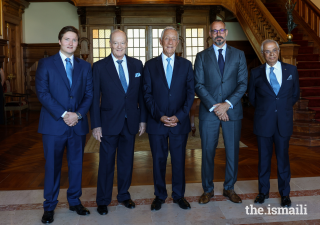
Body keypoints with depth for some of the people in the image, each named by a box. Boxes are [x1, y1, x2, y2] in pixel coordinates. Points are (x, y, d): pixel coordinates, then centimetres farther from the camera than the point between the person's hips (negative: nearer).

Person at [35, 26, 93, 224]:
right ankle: (49, 207, 20)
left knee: (76, 165, 12)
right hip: (54, 124, -3)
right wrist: (63, 114, -15)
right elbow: (42, 93, -8)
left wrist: (78, 114, -10)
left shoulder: (85, 66, 10)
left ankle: (75, 201, 28)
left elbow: (89, 94, 5)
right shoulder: (46, 64, 1)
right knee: (53, 166, 5)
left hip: (78, 124, 3)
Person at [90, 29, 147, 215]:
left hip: (131, 122, 3)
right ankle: (103, 200, 24)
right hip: (109, 122, -2)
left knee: (127, 161, 14)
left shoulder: (137, 65, 4)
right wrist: (96, 125, -8)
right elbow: (95, 98, -5)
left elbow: (141, 94, 7)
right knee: (107, 162, 8)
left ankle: (124, 195, 33)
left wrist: (143, 119, 4)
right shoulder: (100, 66, -4)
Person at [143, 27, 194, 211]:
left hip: (180, 122, 1)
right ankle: (160, 196, 25)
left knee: (179, 161, 9)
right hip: (156, 122, 0)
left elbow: (190, 93, 1)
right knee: (159, 161, 9)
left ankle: (179, 195, 26)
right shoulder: (150, 65, 4)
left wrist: (179, 116, -10)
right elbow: (147, 94, 0)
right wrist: (159, 116, -12)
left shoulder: (186, 65, 6)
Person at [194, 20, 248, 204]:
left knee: (232, 151, 7)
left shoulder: (239, 55, 8)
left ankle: (229, 188, 25)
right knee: (208, 152, 5)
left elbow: (243, 83, 1)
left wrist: (227, 104, -12)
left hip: (232, 111, 1)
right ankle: (208, 189, 20)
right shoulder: (202, 56, 6)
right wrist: (213, 106, -12)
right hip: (208, 112, 0)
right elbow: (198, 85, -1)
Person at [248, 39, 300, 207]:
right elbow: (252, 97, 11)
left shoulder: (291, 70, 4)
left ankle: (285, 193, 24)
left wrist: (284, 107, 8)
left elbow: (295, 94, 13)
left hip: (284, 122, 1)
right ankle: (263, 191, 25)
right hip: (263, 123, 0)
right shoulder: (256, 73, 1)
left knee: (283, 158, 8)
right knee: (264, 158, 9)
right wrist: (263, 110, 11)